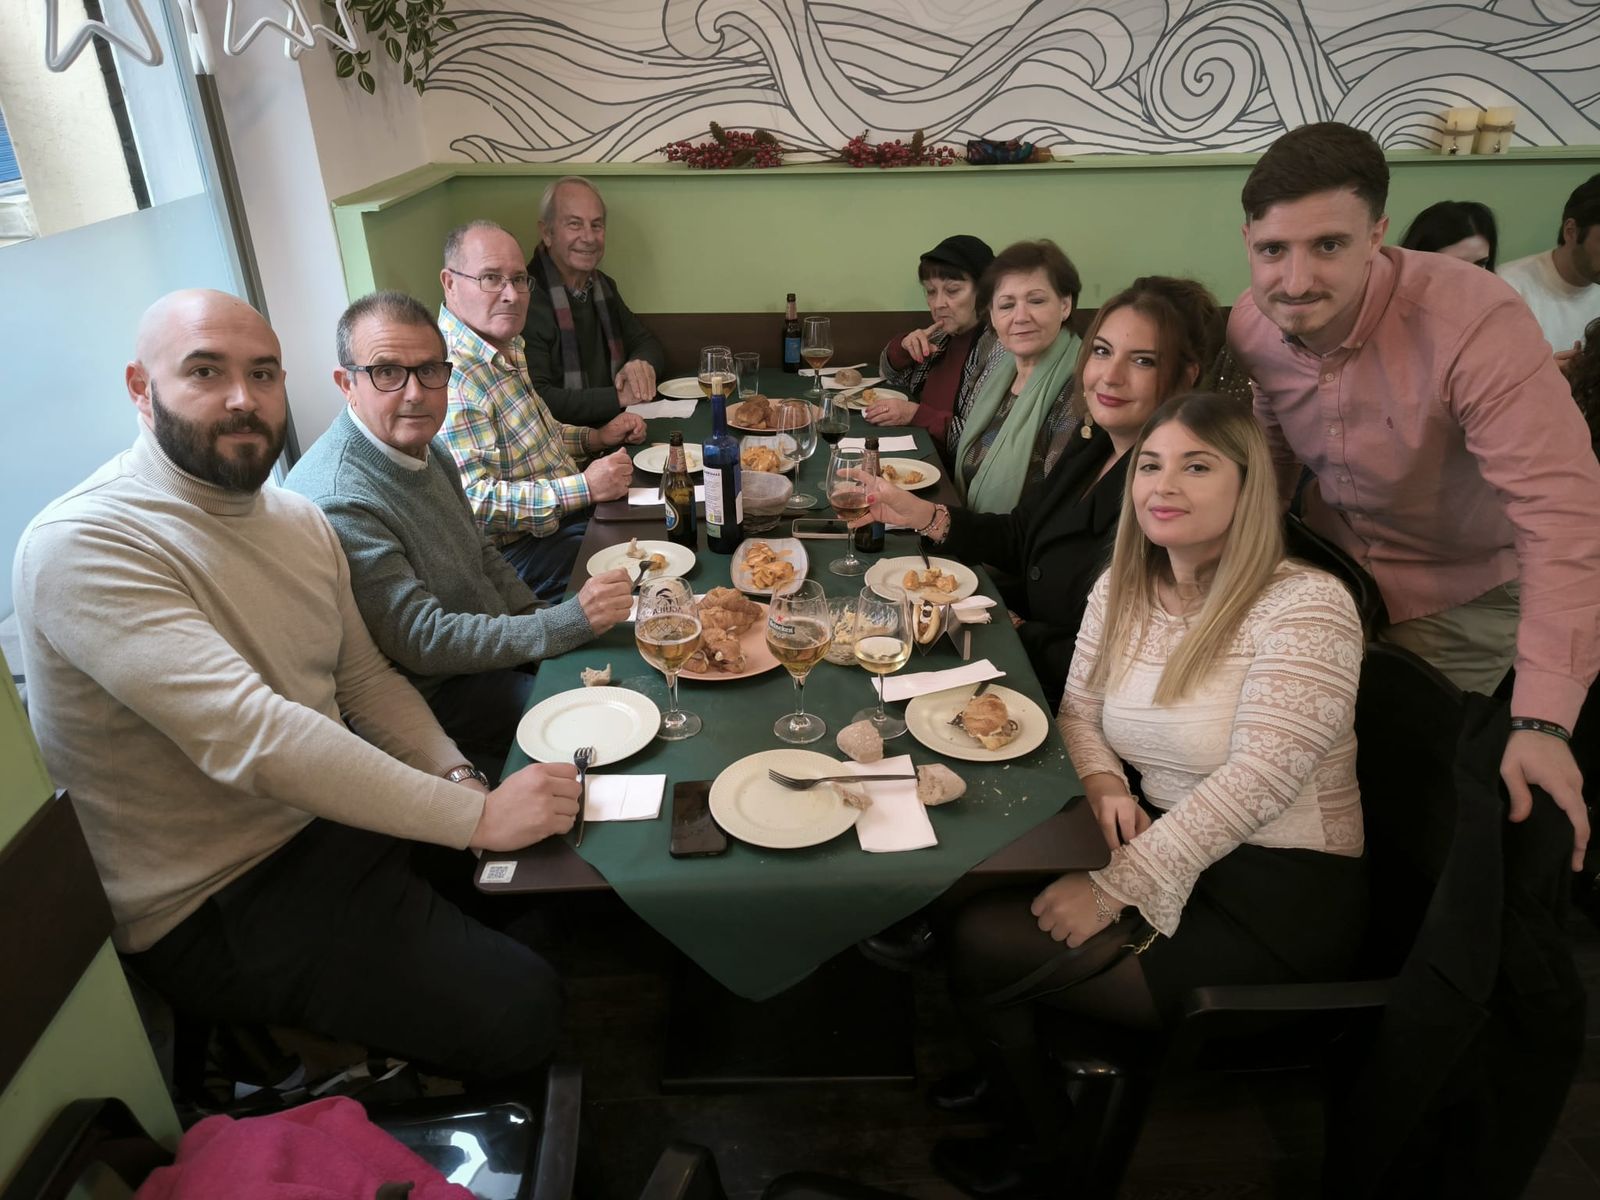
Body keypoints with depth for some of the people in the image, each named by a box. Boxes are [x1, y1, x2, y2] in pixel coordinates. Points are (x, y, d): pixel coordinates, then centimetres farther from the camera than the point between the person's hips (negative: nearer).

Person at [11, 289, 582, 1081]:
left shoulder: (299, 520, 7)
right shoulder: (81, 544, -22)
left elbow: (365, 679, 9)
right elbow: (249, 736, -32)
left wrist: (458, 778, -10)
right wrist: (475, 817, -30)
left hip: (336, 813, 8)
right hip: (217, 905, -8)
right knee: (517, 1009, -18)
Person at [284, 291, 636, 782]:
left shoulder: (424, 447, 3)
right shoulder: (337, 502, -28)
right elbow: (421, 640, -27)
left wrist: (537, 617, 1)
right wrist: (569, 622, -29)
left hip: (495, 644, 9)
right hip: (432, 696, -9)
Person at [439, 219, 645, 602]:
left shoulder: (507, 346, 9)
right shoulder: (449, 374, -23)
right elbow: (471, 501, -30)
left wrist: (596, 438, 10)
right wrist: (583, 488, -28)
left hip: (568, 509, 10)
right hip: (517, 548, -10)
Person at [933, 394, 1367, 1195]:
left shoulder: (1306, 607, -19)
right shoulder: (1121, 589, 3)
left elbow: (1257, 778, -26)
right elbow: (1077, 711, 11)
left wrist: (1116, 888, -27)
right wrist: (1104, 783, -11)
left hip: (1278, 891, -7)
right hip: (1160, 848, 7)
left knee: (984, 944, -13)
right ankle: (1018, 1068, 25)